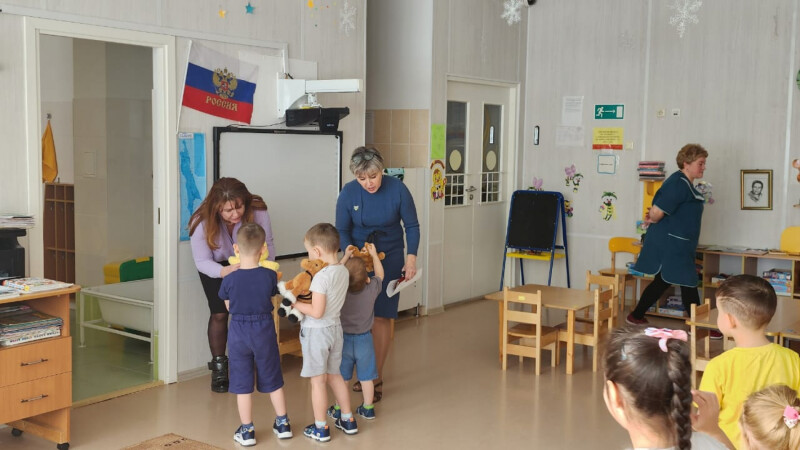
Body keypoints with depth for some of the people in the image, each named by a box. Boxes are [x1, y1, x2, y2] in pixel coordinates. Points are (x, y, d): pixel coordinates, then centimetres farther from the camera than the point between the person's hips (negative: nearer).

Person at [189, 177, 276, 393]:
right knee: (220, 313, -9)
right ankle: (219, 369, 9)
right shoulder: (202, 222, -31)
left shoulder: (258, 211, -31)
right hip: (215, 267, -1)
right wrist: (225, 271, -48)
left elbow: (268, 245, -19)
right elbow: (202, 262, -27)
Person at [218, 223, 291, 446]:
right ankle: (283, 423, 26)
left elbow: (228, 307, 2)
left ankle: (247, 431, 16)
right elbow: (272, 300, 2)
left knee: (242, 383, 10)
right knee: (272, 379, 16)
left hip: (239, 333, -1)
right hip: (264, 331, 1)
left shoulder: (229, 280, -14)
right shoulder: (270, 275, -12)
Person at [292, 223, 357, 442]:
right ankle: (348, 420, 30)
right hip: (335, 327, 8)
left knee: (318, 381, 5)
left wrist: (295, 304, -14)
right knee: (335, 375, 21)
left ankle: (320, 428, 16)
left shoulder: (321, 276, -24)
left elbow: (317, 312, -25)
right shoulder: (343, 271, -1)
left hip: (316, 332, -8)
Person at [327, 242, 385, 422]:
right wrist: (374, 255, 10)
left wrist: (346, 257, 4)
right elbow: (379, 274, 2)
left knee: (341, 377, 13)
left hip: (344, 339, -1)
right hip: (364, 339, 1)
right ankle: (368, 408, 24)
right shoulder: (372, 290, -19)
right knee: (366, 377, 13)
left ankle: (338, 409, 24)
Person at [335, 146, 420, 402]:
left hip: (390, 259, -1)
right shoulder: (348, 193, -12)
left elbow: (412, 226, -5)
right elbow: (342, 230, -3)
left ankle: (377, 377, 5)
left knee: (381, 317, -3)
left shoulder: (397, 189, -15)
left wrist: (411, 257, -15)